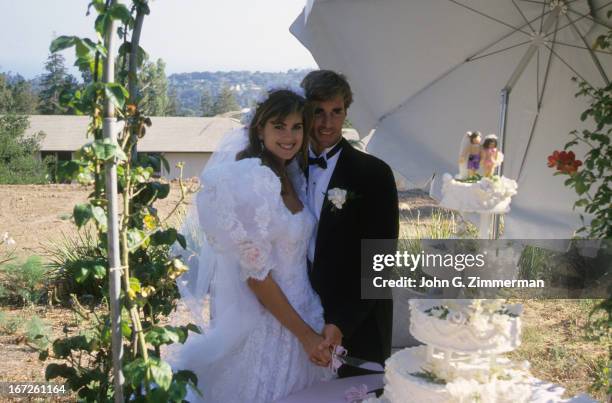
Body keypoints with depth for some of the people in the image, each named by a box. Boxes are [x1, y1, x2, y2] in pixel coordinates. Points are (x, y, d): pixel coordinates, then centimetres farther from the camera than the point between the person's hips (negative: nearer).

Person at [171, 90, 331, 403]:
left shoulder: (291, 176, 6)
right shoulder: (250, 180, -20)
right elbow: (255, 272, -20)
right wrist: (306, 334, -15)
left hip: (297, 311, 8)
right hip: (263, 322, -8)